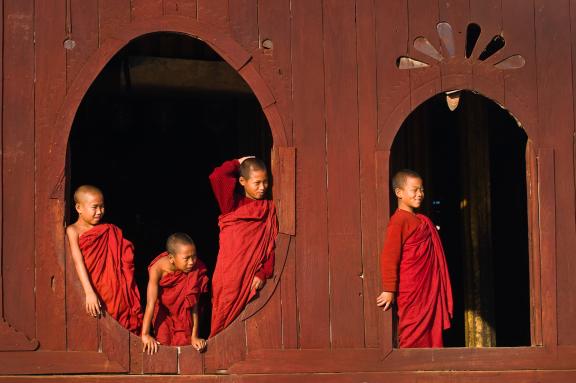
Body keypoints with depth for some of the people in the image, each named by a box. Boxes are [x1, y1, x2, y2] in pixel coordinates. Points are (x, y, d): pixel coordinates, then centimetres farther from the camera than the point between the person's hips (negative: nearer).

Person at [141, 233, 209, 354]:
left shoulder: (196, 270, -33)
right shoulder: (157, 269, -35)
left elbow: (194, 304, -28)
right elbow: (151, 303, -34)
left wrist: (194, 336, -27)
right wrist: (145, 334, -34)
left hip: (183, 310, 1)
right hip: (162, 306, 0)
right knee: (163, 342, -8)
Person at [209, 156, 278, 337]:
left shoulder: (269, 208, 7)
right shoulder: (233, 204, 4)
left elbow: (271, 246, 3)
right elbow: (216, 177, -12)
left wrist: (263, 274, -7)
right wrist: (238, 163, 2)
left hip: (252, 276, 1)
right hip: (229, 273, -1)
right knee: (224, 315, -2)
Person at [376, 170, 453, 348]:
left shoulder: (422, 220, 15)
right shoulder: (399, 221, -14)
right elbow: (389, 257, -18)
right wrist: (389, 290, -20)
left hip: (429, 290, 9)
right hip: (412, 292, -9)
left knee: (432, 338, 9)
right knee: (413, 339, -5)